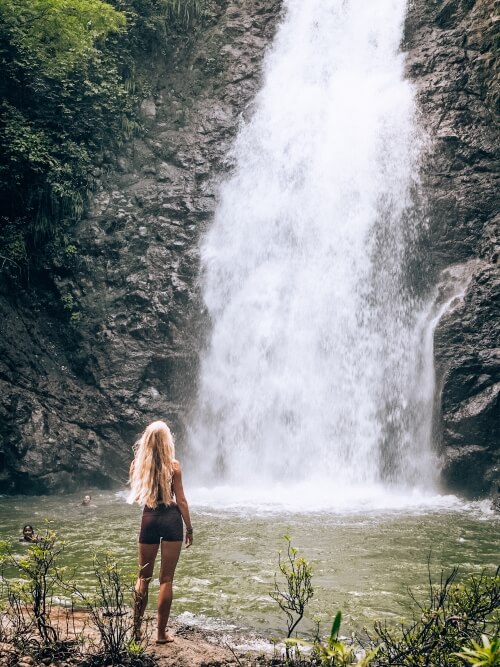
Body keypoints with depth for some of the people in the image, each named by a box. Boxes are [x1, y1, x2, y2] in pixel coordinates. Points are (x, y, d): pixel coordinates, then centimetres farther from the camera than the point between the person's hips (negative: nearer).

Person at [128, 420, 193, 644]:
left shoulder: (138, 464, 0)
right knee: (166, 579, 4)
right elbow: (181, 499, -5)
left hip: (149, 518, 2)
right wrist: (189, 528, 3)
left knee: (143, 577, 15)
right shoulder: (173, 465, -7)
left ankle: (136, 628, 16)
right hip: (171, 518, -2)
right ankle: (161, 633, 9)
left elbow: (136, 496, 11)